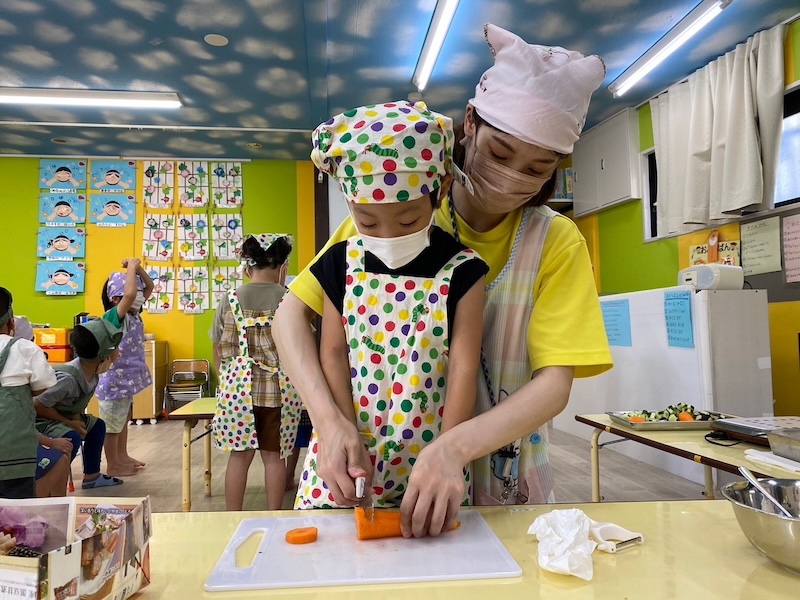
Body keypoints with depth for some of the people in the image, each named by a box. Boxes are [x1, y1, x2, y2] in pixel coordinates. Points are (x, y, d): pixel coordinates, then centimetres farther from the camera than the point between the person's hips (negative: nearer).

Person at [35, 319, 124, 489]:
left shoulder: (92, 371, -10)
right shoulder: (68, 378, -36)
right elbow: (38, 406, -29)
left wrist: (76, 417, -9)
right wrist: (69, 422, -21)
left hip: (64, 415, 9)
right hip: (40, 420, -9)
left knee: (97, 426, 12)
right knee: (72, 438, -31)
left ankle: (91, 475, 22)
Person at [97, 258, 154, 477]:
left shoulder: (134, 315, 4)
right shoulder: (114, 316, -21)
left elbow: (149, 287, 9)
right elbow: (130, 293, -40)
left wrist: (138, 268, -6)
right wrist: (131, 267, -27)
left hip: (126, 377, 9)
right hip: (114, 379, -9)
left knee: (123, 419, 23)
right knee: (112, 424, 5)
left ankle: (122, 456, 38)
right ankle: (113, 466, 17)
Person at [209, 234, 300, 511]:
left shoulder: (230, 299, 1)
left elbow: (219, 352, 8)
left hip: (239, 387, 1)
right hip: (280, 389, -1)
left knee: (240, 455, 9)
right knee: (274, 455, 9)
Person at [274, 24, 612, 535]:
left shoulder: (557, 243, -6)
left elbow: (555, 383, -13)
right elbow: (292, 313, -6)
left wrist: (456, 446, -29)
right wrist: (330, 420, -21)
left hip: (502, 483, 1)